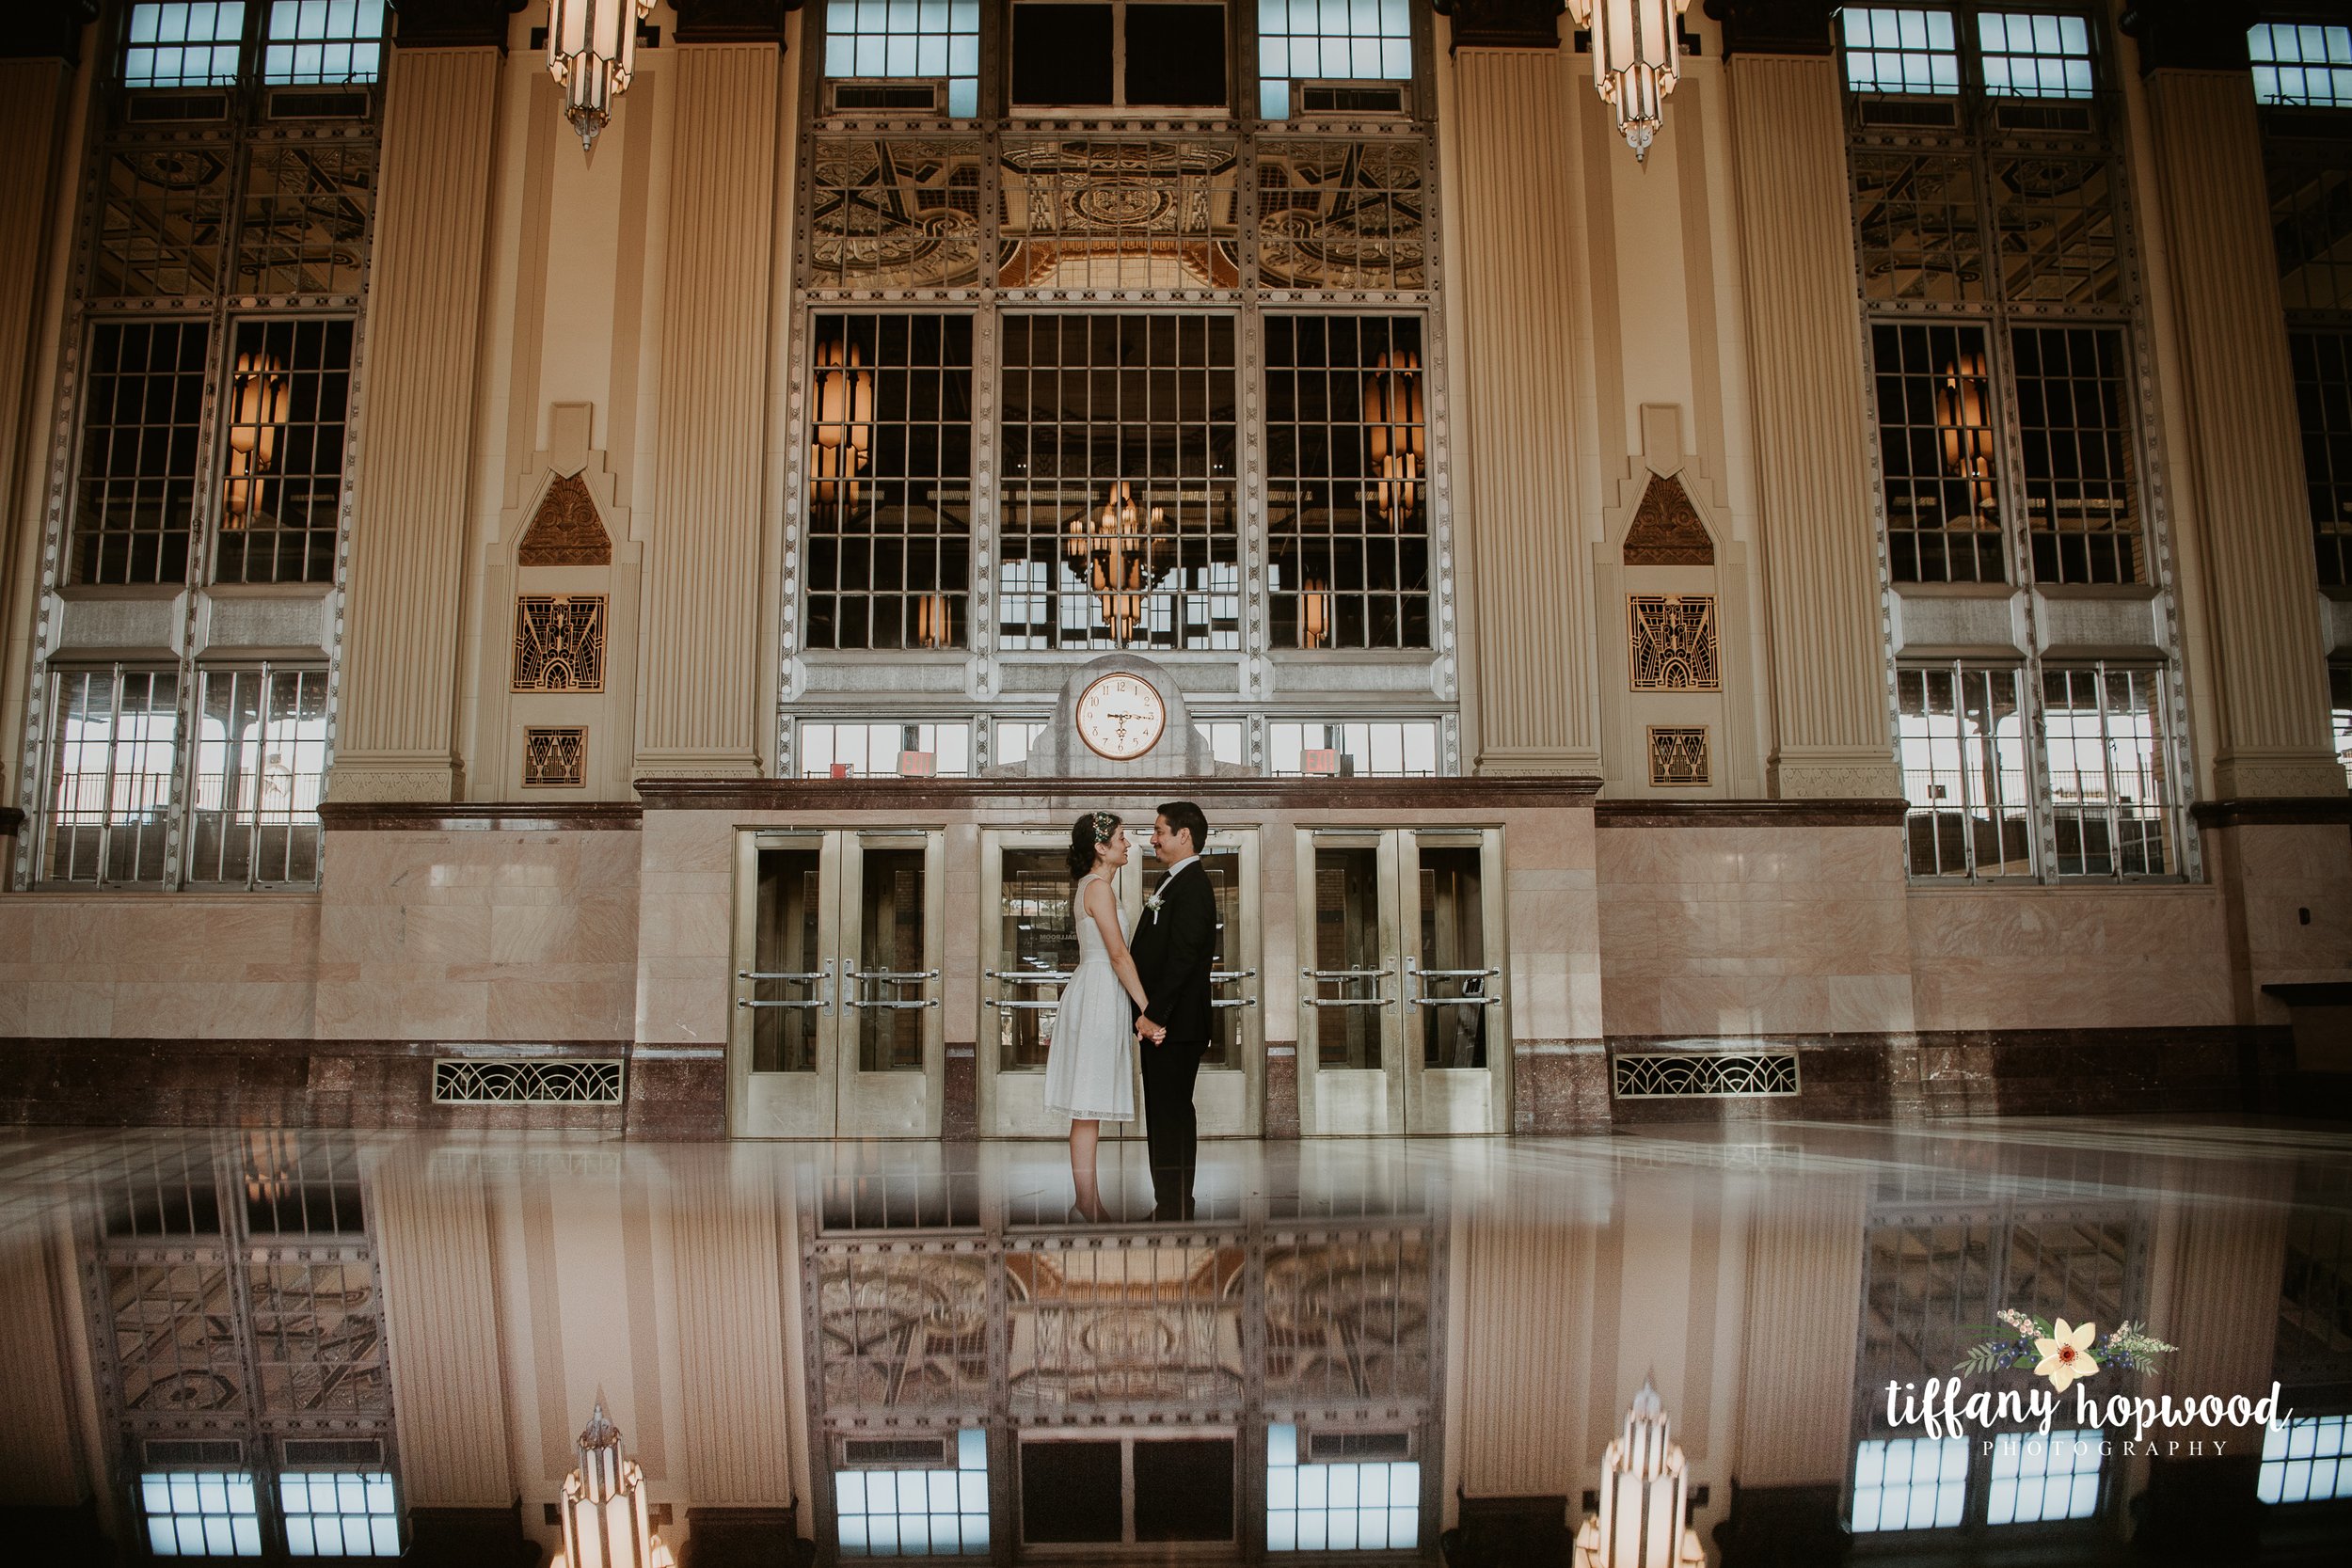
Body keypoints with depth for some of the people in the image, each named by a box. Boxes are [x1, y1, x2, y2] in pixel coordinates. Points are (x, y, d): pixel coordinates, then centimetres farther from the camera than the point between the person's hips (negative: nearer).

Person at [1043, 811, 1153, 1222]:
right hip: (1099, 992, -10)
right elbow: (1119, 955, -18)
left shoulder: (1087, 886, 17)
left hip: (1093, 989, 10)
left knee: (1088, 1109, 11)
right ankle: (1088, 1207, 0)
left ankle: (1089, 1204, 16)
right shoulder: (1099, 888, -13)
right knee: (1088, 1109, -5)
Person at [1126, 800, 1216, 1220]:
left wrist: (1153, 1014, -20)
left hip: (1173, 1026, -10)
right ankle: (1171, 1206, 24)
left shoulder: (1191, 886, -16)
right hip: (1161, 1022, 10)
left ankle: (1175, 1213, 3)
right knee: (1166, 1117, 15)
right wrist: (1147, 1013, 15)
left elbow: (1182, 959, -22)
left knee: (1171, 1117, -4)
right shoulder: (1175, 882, 16)